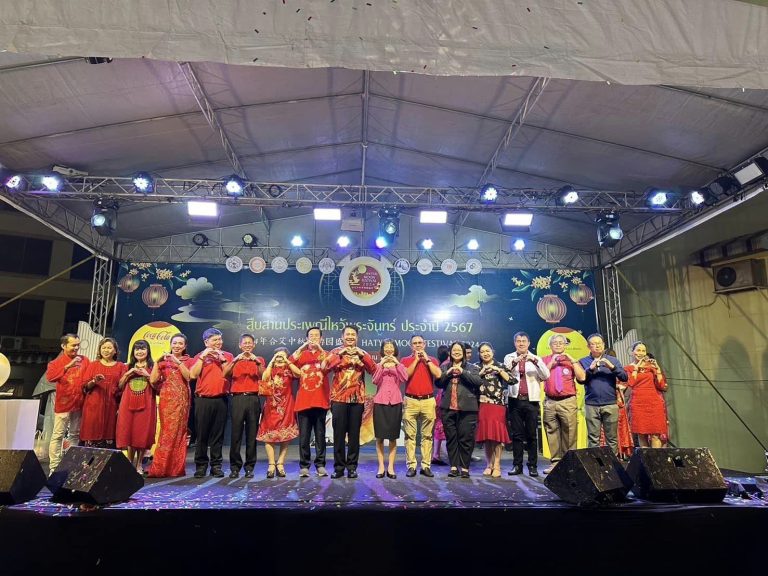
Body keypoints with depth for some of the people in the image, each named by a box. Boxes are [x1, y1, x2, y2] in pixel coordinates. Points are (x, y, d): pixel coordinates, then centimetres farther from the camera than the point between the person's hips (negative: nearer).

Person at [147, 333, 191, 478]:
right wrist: (157, 361, -7)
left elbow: (188, 376, -10)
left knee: (178, 431, 0)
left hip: (181, 400, 0)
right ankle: (161, 467, 3)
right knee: (168, 431, -5)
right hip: (167, 399, 0)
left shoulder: (188, 361, 9)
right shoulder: (163, 361, 9)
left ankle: (176, 467, 6)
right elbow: (152, 380, -1)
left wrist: (177, 361, -16)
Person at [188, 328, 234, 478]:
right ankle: (201, 465, 13)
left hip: (220, 400, 1)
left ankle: (216, 465, 11)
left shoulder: (227, 356, 9)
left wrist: (222, 359, -9)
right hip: (203, 400, -1)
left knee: (218, 434, 4)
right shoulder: (199, 357, 6)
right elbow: (192, 375, -9)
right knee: (202, 434, 3)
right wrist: (202, 357, -11)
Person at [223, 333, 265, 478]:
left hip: (253, 399, 0)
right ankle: (235, 467, 5)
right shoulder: (234, 360, 12)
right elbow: (224, 374, -6)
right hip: (237, 399, 0)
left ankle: (249, 467, 8)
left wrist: (257, 362, -21)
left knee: (252, 434, 1)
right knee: (236, 434, -2)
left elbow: (263, 375, -6)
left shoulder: (259, 360, 13)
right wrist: (235, 360, -19)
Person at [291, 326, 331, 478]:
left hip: (320, 400, -1)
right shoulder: (301, 354, 15)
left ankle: (320, 465, 8)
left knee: (320, 434, 2)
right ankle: (304, 466, 7)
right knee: (304, 435, 1)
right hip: (303, 401, 1)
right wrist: (301, 348, -11)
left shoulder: (325, 354, 11)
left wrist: (320, 349, -16)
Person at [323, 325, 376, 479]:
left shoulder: (362, 353, 12)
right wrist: (340, 353, -15)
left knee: (354, 434, 4)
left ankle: (352, 467, 13)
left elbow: (373, 369, -3)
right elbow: (325, 367, -10)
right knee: (339, 433, 1)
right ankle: (338, 467, 10)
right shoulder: (335, 352, 8)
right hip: (338, 398, -1)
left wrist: (361, 354, -13)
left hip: (357, 399, 1)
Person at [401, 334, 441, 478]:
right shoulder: (406, 360, 10)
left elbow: (438, 374, -7)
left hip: (428, 401, 1)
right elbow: (405, 375, -8)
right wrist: (416, 360, -5)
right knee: (410, 435, -1)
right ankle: (411, 466, 4)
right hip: (411, 401, -1)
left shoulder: (432, 360, 11)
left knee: (427, 435, 3)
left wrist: (426, 359, -3)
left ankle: (426, 465, 9)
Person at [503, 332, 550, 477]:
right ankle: (517, 465, 10)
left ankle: (533, 465, 9)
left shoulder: (536, 359, 11)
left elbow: (546, 375, -3)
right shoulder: (509, 357, 10)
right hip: (515, 400, 0)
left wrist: (535, 361, -16)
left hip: (532, 400, 0)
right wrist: (515, 361, -25)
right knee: (517, 434, 3)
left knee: (532, 435, 1)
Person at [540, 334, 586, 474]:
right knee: (552, 432, 1)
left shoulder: (571, 360, 11)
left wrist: (573, 360, -6)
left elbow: (582, 377, -3)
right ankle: (555, 462, 9)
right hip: (550, 402, 1)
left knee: (570, 433, -4)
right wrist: (551, 362, -5)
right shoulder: (545, 360, 13)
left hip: (568, 402, -1)